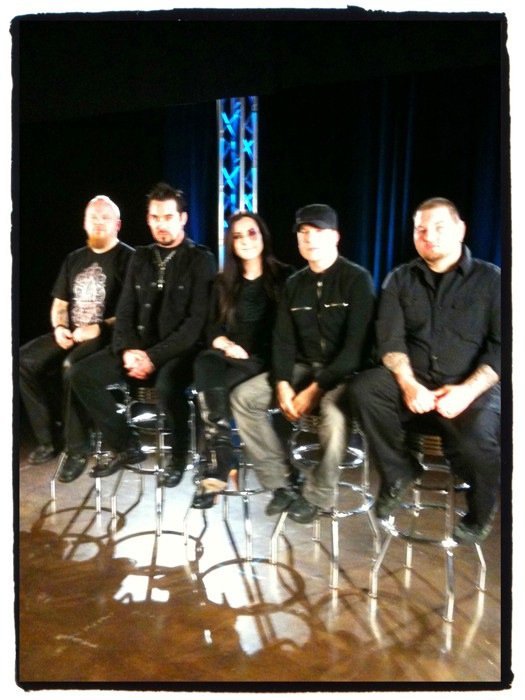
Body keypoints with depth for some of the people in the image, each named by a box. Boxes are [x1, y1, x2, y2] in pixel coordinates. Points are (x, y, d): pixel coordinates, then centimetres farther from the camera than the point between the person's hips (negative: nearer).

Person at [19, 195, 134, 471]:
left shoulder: (128, 258, -3)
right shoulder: (74, 259, 18)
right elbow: (59, 303, 21)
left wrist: (98, 328, -19)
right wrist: (59, 328, 0)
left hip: (107, 336, -7)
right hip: (70, 334, 7)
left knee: (72, 365, -34)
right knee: (23, 360, -12)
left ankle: (76, 445, -17)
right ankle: (48, 436, -2)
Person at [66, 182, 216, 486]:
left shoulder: (201, 259, -5)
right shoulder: (141, 257, 13)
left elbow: (197, 322, -14)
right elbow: (125, 311, 11)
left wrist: (154, 357, -20)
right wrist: (127, 350, -9)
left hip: (180, 351, -6)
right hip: (140, 348, 6)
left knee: (167, 386, -36)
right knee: (82, 375, -10)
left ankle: (179, 455, -6)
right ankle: (127, 445, 5)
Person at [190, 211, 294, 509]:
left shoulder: (284, 276, 5)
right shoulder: (224, 283, 17)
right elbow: (213, 328, 11)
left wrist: (247, 355, -15)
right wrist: (226, 345, -11)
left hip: (267, 361, -3)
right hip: (233, 358, 4)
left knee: (215, 384, -31)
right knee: (205, 363, -32)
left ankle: (218, 469, -27)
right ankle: (220, 462, -35)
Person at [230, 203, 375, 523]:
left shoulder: (357, 279, -7)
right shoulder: (294, 284, 11)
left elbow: (357, 346, -17)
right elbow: (283, 340, 6)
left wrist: (316, 388, -22)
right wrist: (282, 383, -12)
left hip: (344, 372, -5)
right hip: (303, 367, 6)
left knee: (335, 411, -37)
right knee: (243, 397, -11)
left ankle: (317, 494, -12)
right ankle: (282, 482, -6)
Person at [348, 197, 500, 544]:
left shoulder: (490, 279, 4)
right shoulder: (400, 279, 10)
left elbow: (501, 346, -3)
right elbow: (390, 339, 0)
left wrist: (468, 390, -19)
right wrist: (408, 384, -18)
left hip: (472, 388, -2)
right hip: (414, 383, 2)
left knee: (477, 438, -32)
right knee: (364, 387, -27)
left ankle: (480, 511, 4)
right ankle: (398, 470, -4)